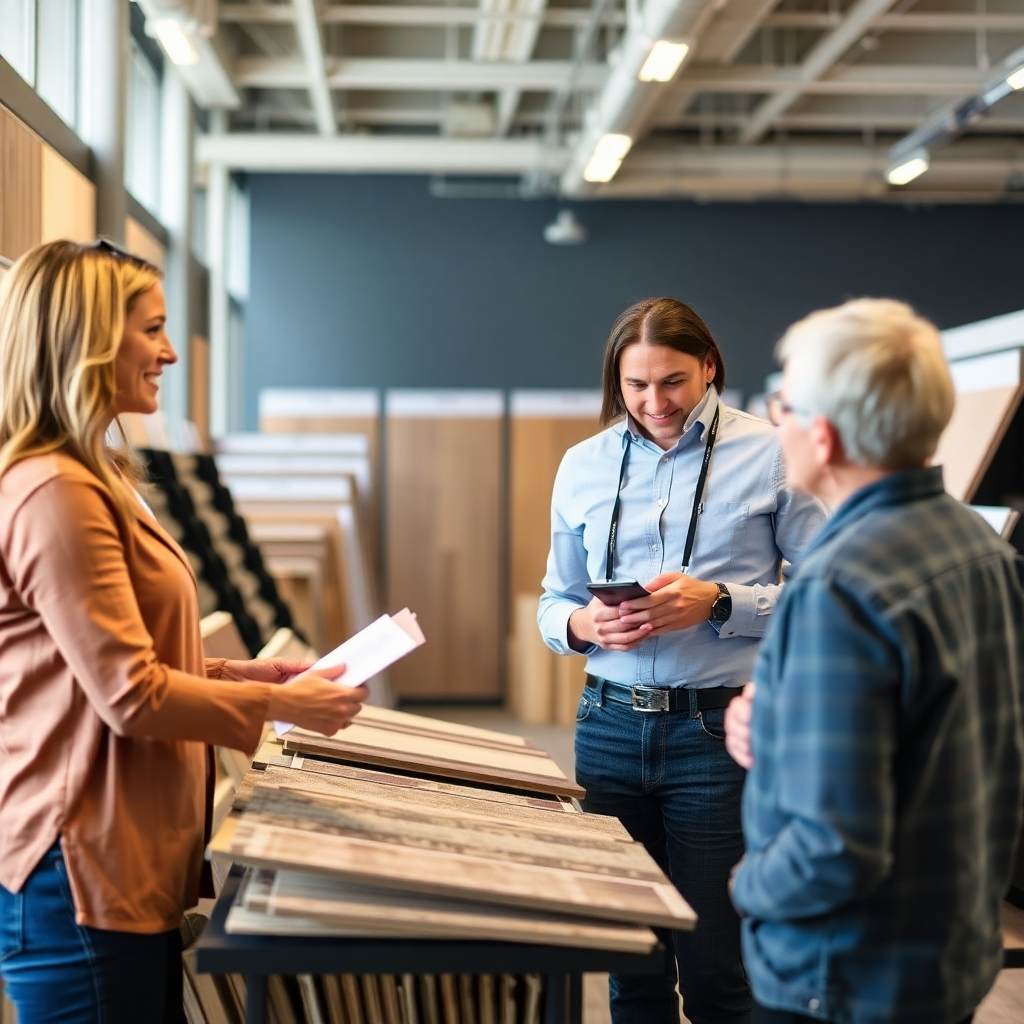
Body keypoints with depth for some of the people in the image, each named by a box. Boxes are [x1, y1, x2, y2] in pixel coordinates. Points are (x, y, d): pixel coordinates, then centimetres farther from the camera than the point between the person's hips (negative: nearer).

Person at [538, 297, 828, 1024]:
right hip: (611, 726, 4)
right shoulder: (584, 466, 9)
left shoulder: (770, 456, -4)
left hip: (720, 730, -4)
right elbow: (554, 602, 14)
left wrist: (719, 604, -18)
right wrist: (583, 625, -8)